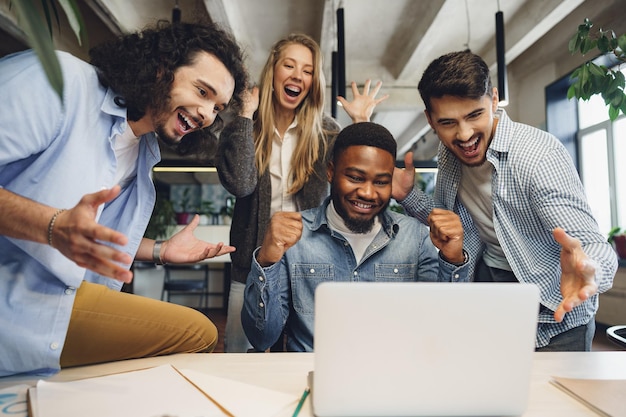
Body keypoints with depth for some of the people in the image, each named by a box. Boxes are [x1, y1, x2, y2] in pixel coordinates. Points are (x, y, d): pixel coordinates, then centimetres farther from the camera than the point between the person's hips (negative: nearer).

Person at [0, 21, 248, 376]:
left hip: (60, 304, 8)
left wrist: (161, 251, 13)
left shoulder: (145, 154, 12)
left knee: (200, 333, 1)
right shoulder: (58, 79, -12)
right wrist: (53, 226, -33)